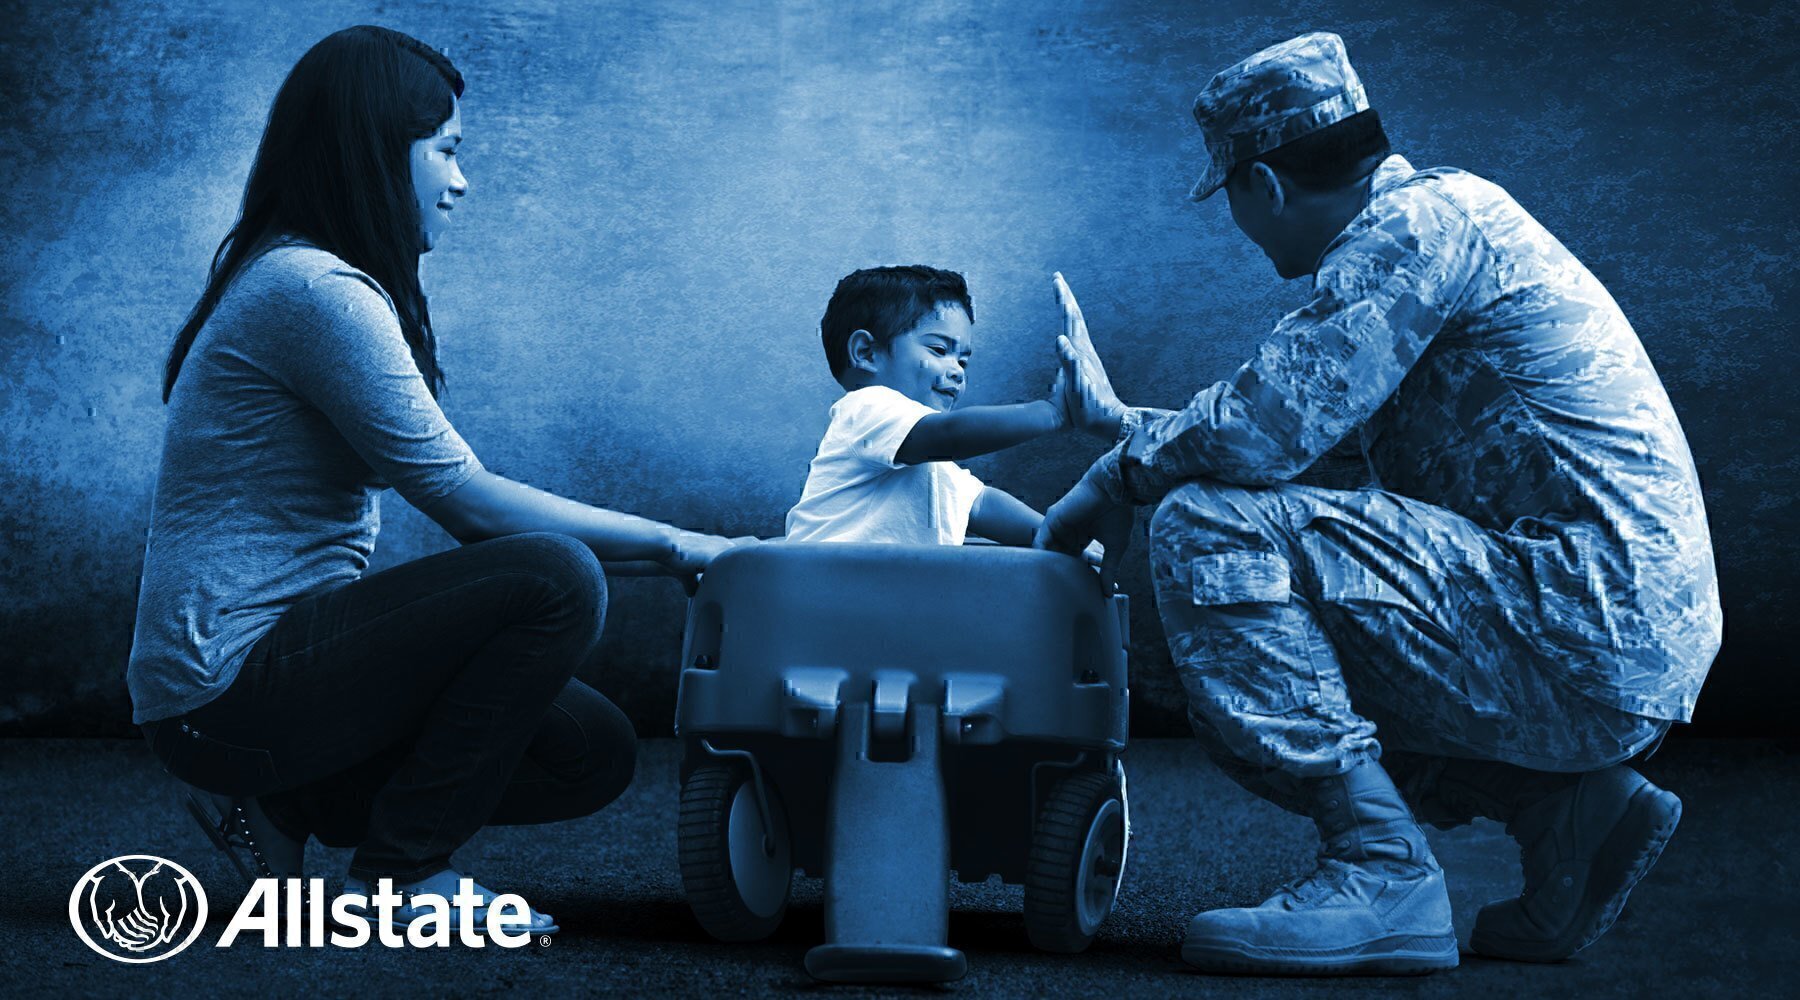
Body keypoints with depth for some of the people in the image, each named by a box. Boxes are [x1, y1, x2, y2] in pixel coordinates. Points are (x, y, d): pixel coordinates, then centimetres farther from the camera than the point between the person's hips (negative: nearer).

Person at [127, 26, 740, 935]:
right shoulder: (312, 288, -16)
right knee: (555, 579, -23)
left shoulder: (301, 278, 18)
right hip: (231, 685, -10)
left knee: (594, 752, 4)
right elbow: (465, 499, -18)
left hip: (276, 662, 10)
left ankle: (284, 809, 9)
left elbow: (450, 499, 14)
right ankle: (402, 875, -11)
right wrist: (671, 545, -10)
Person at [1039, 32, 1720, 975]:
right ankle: (1567, 802, 12)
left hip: (1585, 623, -10)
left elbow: (1265, 427, -20)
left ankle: (1382, 873, -17)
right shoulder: (1436, 211, 21)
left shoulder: (1414, 223, -10)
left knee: (1210, 531, -16)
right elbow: (1298, 413, 32)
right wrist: (1121, 419, 38)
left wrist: (1118, 479, -1)